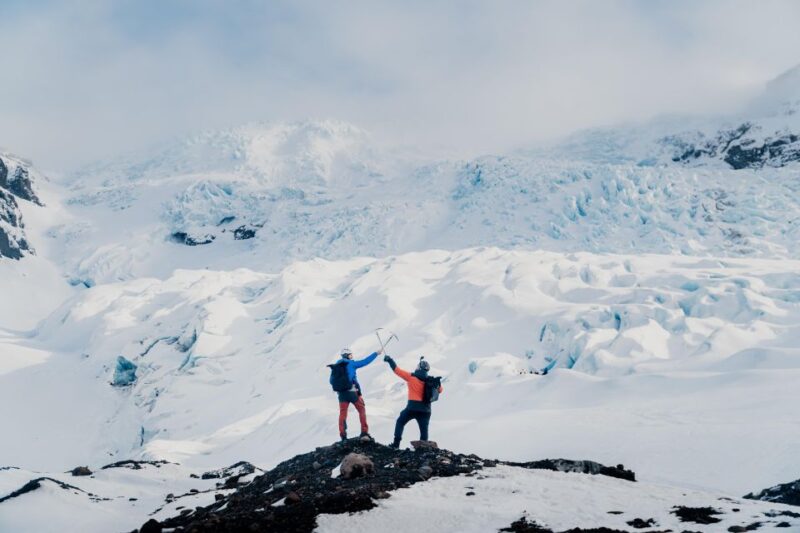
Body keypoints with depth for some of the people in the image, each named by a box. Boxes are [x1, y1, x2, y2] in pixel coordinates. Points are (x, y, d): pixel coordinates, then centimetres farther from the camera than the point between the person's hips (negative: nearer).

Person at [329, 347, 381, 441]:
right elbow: (365, 361, -3)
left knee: (342, 413, 7)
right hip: (352, 392, -4)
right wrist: (376, 353, 5)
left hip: (341, 393, 4)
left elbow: (332, 381, 11)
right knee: (362, 410, 10)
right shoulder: (351, 364, -6)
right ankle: (364, 432, 5)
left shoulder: (335, 366, 9)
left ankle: (343, 435, 1)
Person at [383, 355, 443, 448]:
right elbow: (439, 390, 17)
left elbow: (397, 370, 1)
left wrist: (390, 360, 13)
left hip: (412, 407, -2)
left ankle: (396, 443, 11)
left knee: (400, 422, 17)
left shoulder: (411, 377, -6)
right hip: (425, 409, 2)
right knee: (424, 429, 9)